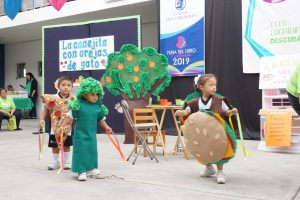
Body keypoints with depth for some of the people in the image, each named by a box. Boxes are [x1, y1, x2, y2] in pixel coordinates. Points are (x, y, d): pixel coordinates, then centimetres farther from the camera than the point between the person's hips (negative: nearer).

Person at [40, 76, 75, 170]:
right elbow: (46, 109, -2)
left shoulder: (73, 99, -6)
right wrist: (42, 119, -10)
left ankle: (66, 162, 28)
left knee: (67, 145, 12)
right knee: (55, 145, 11)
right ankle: (55, 162, 29)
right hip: (55, 127, 0)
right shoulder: (53, 98, -9)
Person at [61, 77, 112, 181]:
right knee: (81, 151, -3)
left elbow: (101, 118, 13)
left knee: (92, 151, 12)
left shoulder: (98, 106, 0)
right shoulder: (78, 105, -12)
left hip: (92, 134, 4)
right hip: (81, 133, -4)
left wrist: (106, 127, 8)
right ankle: (82, 171, 8)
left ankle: (91, 169, 27)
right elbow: (70, 116, -5)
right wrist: (64, 126, -6)